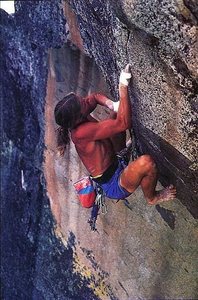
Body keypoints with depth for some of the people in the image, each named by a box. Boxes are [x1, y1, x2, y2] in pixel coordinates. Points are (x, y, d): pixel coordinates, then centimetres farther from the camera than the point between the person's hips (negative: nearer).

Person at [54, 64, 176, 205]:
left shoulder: (78, 119, -10)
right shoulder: (81, 132, -35)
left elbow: (95, 97, 8)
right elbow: (124, 124, -38)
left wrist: (111, 104, -12)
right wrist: (123, 87, -36)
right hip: (115, 186, -8)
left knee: (117, 116, 9)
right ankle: (152, 197, -6)